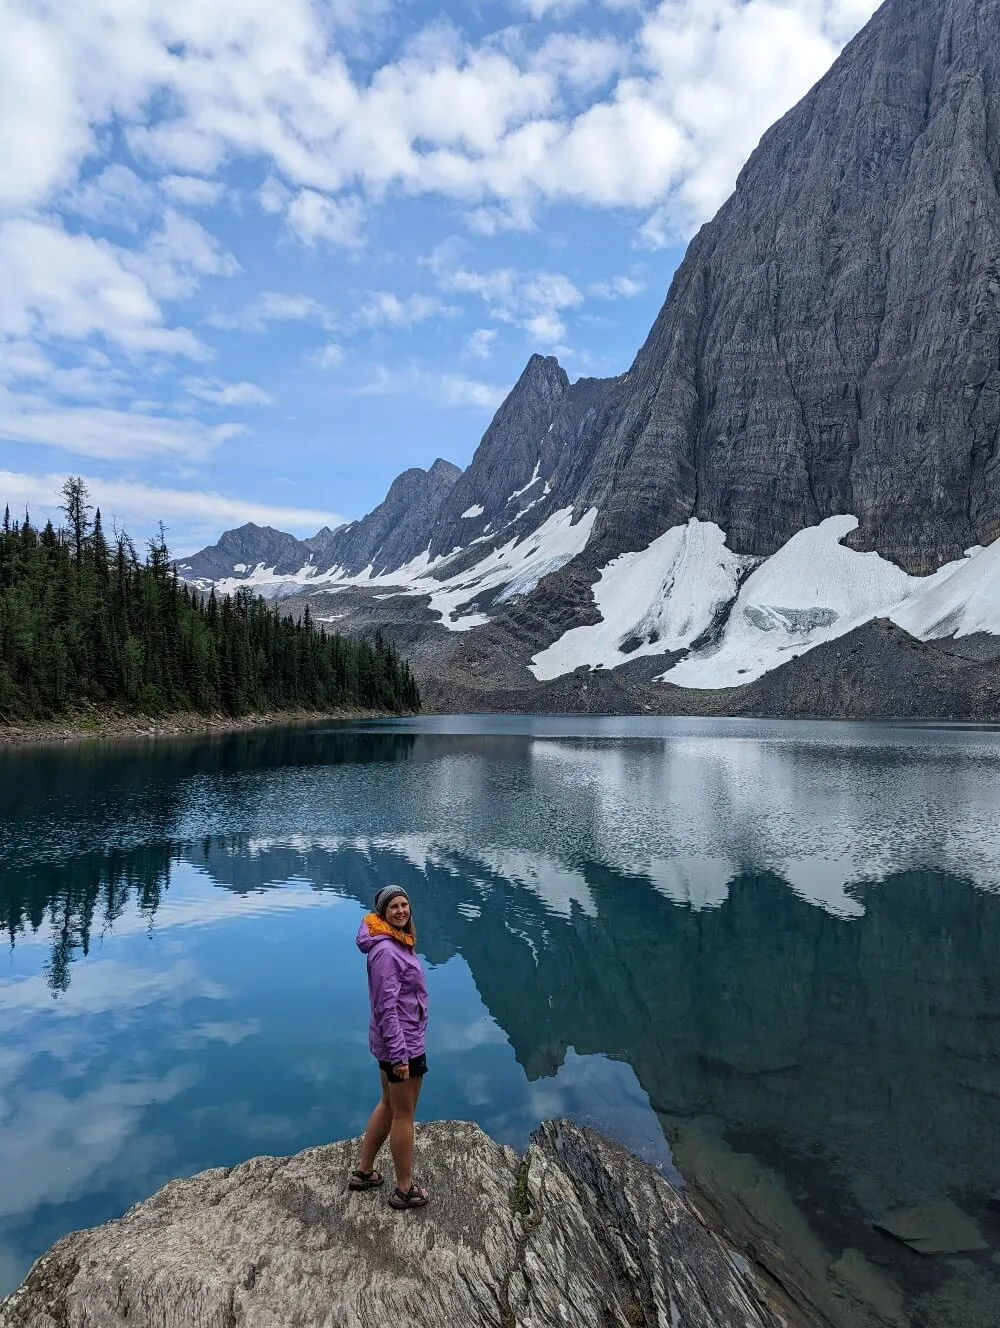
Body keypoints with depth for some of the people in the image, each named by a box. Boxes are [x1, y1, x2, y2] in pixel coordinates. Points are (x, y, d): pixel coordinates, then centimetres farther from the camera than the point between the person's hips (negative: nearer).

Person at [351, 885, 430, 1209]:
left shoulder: (395, 943, 5)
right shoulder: (386, 951, -25)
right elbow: (386, 1007, -25)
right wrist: (399, 1054, -24)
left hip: (395, 1040, 10)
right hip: (402, 1043, -10)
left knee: (389, 1106, 23)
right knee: (404, 1115, 6)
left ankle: (363, 1172, 37)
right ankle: (404, 1190, 22)